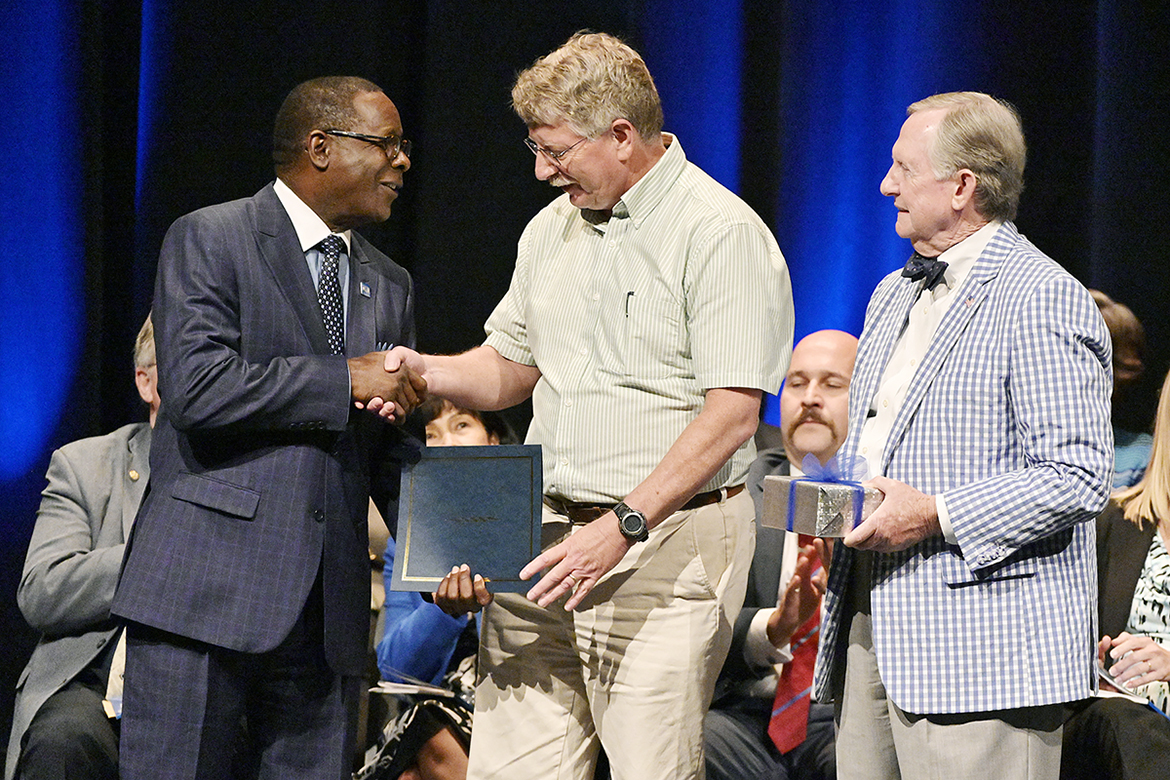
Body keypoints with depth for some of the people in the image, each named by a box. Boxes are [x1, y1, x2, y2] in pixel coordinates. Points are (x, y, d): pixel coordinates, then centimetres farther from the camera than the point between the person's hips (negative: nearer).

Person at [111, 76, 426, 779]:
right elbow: (196, 387, -16)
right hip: (208, 587, -6)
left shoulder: (389, 286, 20)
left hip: (328, 610, 6)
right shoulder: (209, 239, -1)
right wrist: (346, 379, -11)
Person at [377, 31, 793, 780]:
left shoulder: (722, 234, -9)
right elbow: (510, 367, 26)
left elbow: (731, 414, -15)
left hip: (666, 543, -7)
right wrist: (423, 372, 5)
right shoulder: (553, 228, 16)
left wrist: (624, 523, -21)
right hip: (547, 537, 7)